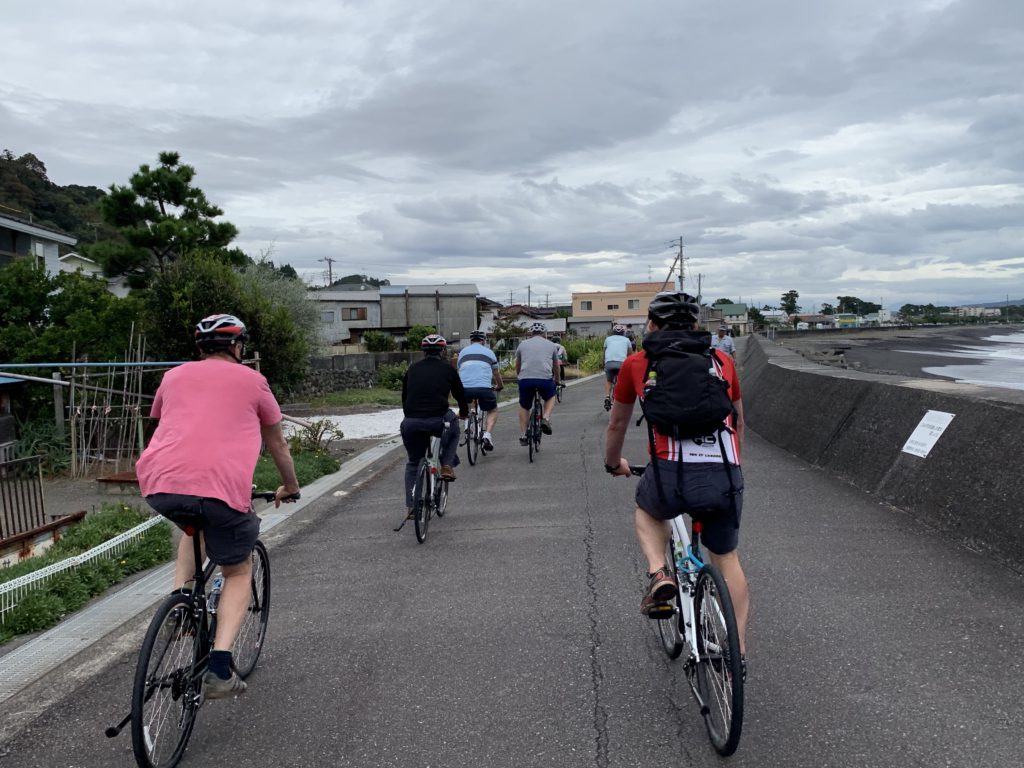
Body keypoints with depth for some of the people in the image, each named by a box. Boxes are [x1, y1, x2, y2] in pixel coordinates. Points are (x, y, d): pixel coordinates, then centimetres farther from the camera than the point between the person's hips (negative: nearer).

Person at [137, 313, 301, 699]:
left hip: (159, 483, 4)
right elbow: (277, 444, 27)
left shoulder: (175, 375, 24)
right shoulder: (252, 380, 16)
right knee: (238, 571, 19)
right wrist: (290, 487, 44)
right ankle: (220, 669, 5)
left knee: (193, 525, 38)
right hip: (222, 486, -3)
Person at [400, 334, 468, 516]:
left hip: (410, 423, 2)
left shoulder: (412, 369, 18)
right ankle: (447, 466, 20)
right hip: (437, 422, -2)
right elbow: (460, 394, 20)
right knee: (453, 429, 33)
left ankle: (410, 506, 18)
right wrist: (464, 412, 41)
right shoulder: (447, 369, 11)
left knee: (413, 463, 22)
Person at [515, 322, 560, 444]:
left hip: (525, 379, 0)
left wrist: (519, 377, 47)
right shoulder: (551, 345, 18)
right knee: (550, 397, 29)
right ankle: (546, 419, 7)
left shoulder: (523, 344, 18)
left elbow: (517, 366, 28)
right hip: (545, 379, 0)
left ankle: (523, 435, 16)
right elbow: (556, 367, 30)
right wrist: (557, 381, 46)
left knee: (524, 407, 20)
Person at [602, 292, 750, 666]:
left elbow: (616, 425, 27)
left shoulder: (637, 363, 15)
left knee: (646, 508, 33)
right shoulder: (722, 361, 20)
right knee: (727, 558, 26)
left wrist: (613, 464, 46)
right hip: (727, 477, 2)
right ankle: (738, 650, 28)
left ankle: (658, 574, 11)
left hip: (673, 474, -2)